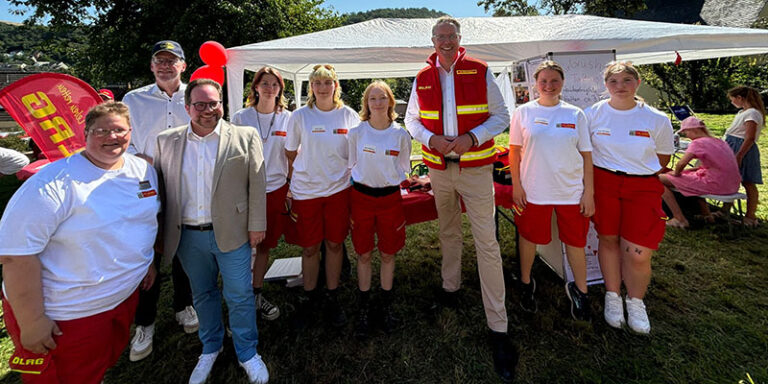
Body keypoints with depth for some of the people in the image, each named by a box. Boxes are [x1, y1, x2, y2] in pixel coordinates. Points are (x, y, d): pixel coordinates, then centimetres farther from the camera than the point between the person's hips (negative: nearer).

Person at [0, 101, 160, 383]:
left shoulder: (144, 170, -1)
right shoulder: (55, 183, -22)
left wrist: (148, 261, 15)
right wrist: (31, 322, -20)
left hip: (127, 295, 6)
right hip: (64, 317, -5)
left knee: (111, 358, 26)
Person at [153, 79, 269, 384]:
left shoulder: (246, 137, -3)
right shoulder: (166, 141, 4)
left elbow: (257, 184, -4)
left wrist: (256, 225, -5)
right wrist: (159, 232, 6)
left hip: (232, 232, -3)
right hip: (187, 236, 3)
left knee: (240, 296, 6)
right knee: (202, 295, 19)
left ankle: (247, 353, 28)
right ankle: (210, 348, 42)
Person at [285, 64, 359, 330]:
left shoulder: (349, 115, 1)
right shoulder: (300, 116, -2)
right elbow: (290, 153, 9)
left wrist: (337, 168, 4)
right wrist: (312, 168, 8)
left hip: (339, 188, 1)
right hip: (306, 191, 0)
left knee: (335, 244, 9)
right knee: (309, 248, 8)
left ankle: (332, 298, 26)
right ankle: (309, 298, 28)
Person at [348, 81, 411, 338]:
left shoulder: (401, 135, 0)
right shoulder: (356, 132, -2)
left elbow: (403, 171, 8)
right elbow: (349, 167, 6)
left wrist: (402, 210, 9)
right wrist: (348, 206, 4)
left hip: (390, 198, 1)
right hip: (361, 196, 0)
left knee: (388, 254, 10)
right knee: (363, 254, 7)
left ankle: (387, 305, 29)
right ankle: (364, 308, 24)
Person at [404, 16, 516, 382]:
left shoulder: (480, 71, -1)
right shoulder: (422, 78, 6)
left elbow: (501, 116, -1)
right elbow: (411, 119, 11)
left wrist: (472, 138, -18)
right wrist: (431, 138, -10)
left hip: (475, 167, -3)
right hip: (439, 169, 4)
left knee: (487, 243, -6)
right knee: (448, 232, 19)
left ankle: (498, 328, 3)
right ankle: (450, 286, 42)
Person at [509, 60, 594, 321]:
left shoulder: (575, 115, 2)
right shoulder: (523, 112, 0)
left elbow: (586, 155, 4)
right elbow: (515, 152, 2)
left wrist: (589, 192, 0)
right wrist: (516, 185, -4)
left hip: (572, 191, 1)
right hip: (533, 190, -1)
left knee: (576, 242, 9)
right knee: (529, 238, 11)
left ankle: (579, 291, 32)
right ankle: (526, 284, 34)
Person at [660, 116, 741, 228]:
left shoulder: (698, 143, -11)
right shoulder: (719, 142, 16)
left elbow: (681, 164, -24)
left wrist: (676, 173, -2)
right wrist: (685, 171, 16)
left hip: (716, 185, -9)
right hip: (732, 186, 9)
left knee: (661, 179, -6)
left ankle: (680, 219, -5)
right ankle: (707, 215, 33)